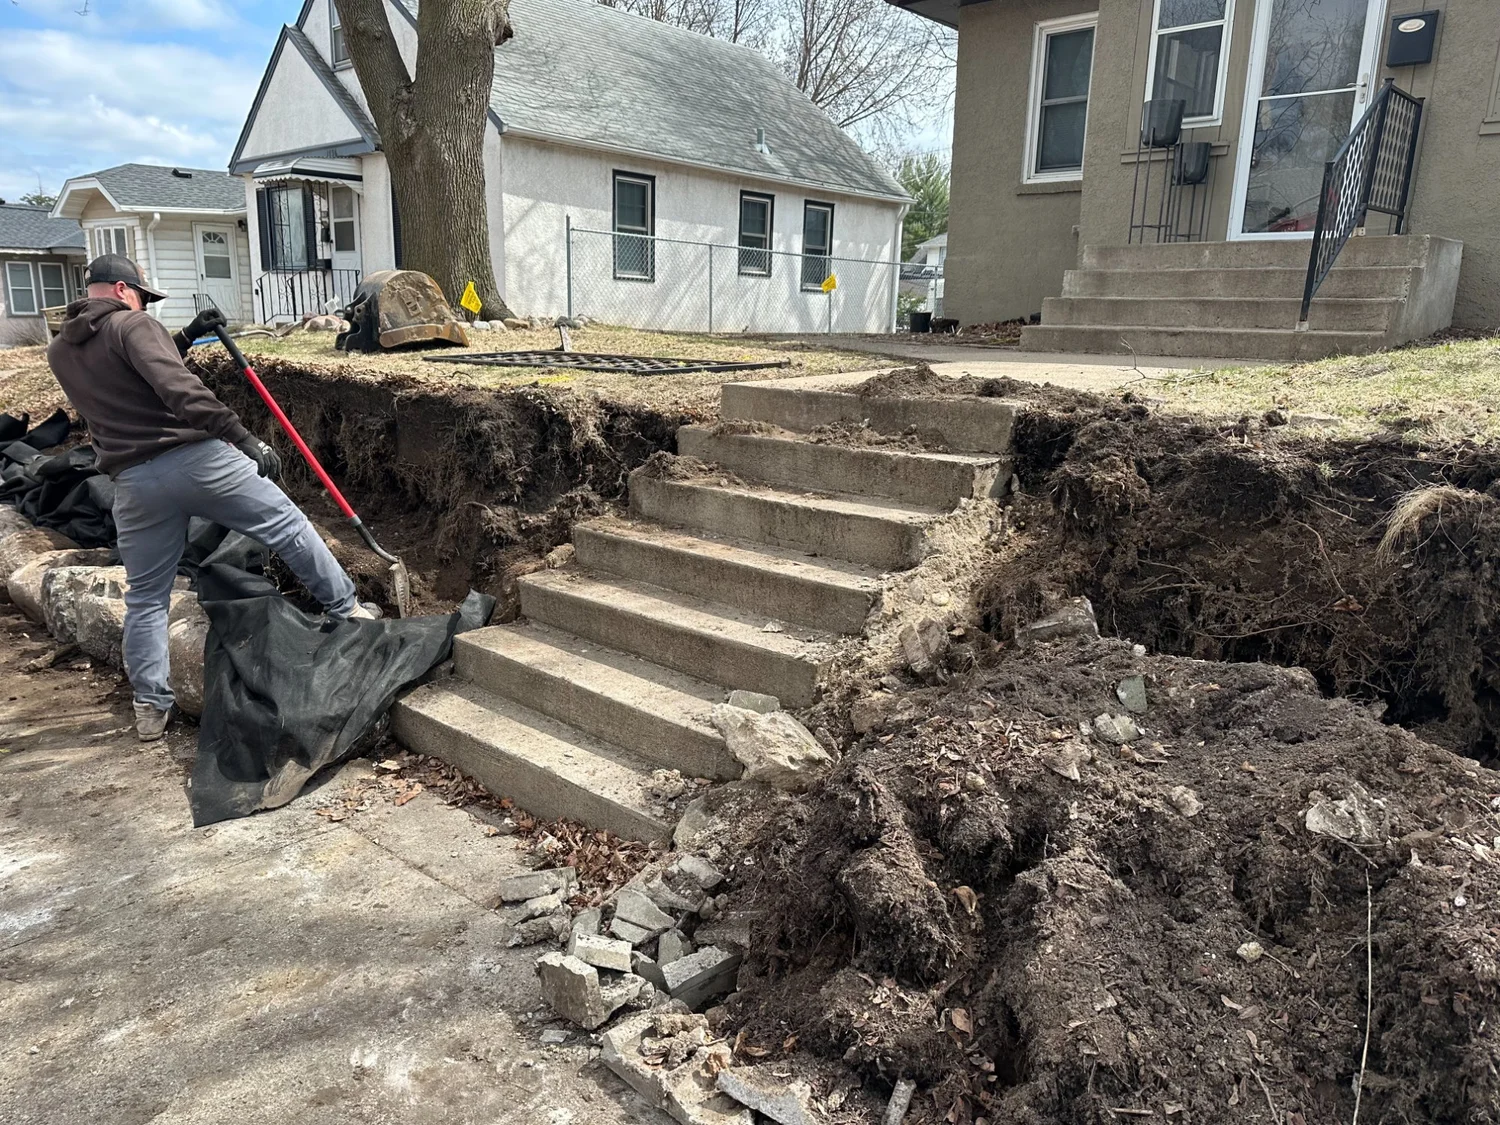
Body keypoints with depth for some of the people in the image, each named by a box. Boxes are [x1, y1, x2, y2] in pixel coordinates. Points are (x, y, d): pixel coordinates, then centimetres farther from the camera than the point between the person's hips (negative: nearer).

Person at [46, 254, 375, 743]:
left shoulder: (59, 353, 17)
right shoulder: (132, 325, -4)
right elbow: (180, 390, -19)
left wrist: (186, 337, 26)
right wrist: (245, 440, -22)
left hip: (134, 481, 6)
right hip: (195, 458, -6)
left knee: (145, 598, 12)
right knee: (288, 527, 11)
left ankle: (151, 705, 15)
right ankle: (346, 608, 20)